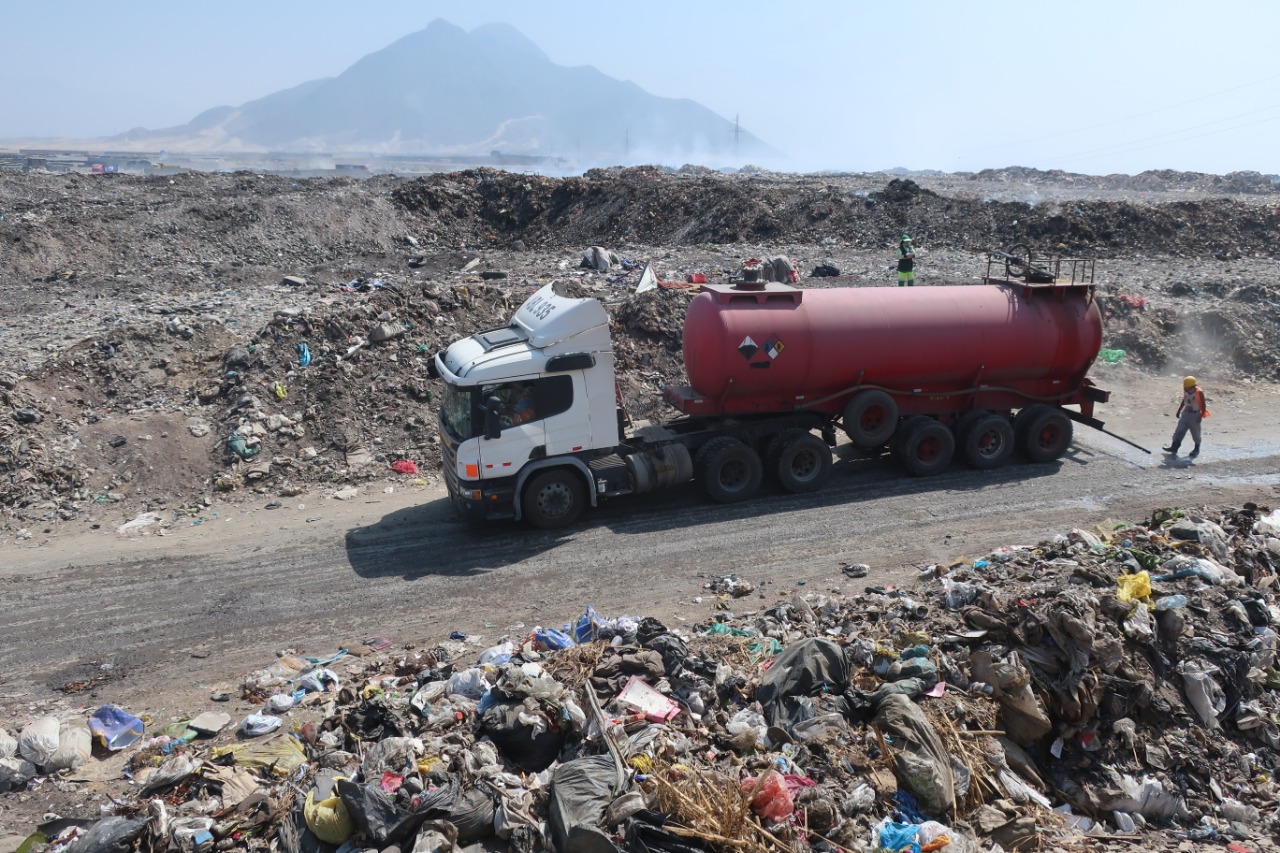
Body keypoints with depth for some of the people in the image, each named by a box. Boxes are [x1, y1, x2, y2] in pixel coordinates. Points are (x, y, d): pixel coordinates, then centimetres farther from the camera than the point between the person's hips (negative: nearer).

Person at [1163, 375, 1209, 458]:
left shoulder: (1199, 393, -17)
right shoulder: (1186, 392, 1)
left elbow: (1203, 405, -13)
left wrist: (1201, 416, -16)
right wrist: (1179, 411, 19)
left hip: (1195, 415, -6)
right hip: (1186, 413, 6)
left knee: (1195, 432, 7)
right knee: (1179, 430, -2)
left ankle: (1197, 449, 23)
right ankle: (1174, 447, -3)